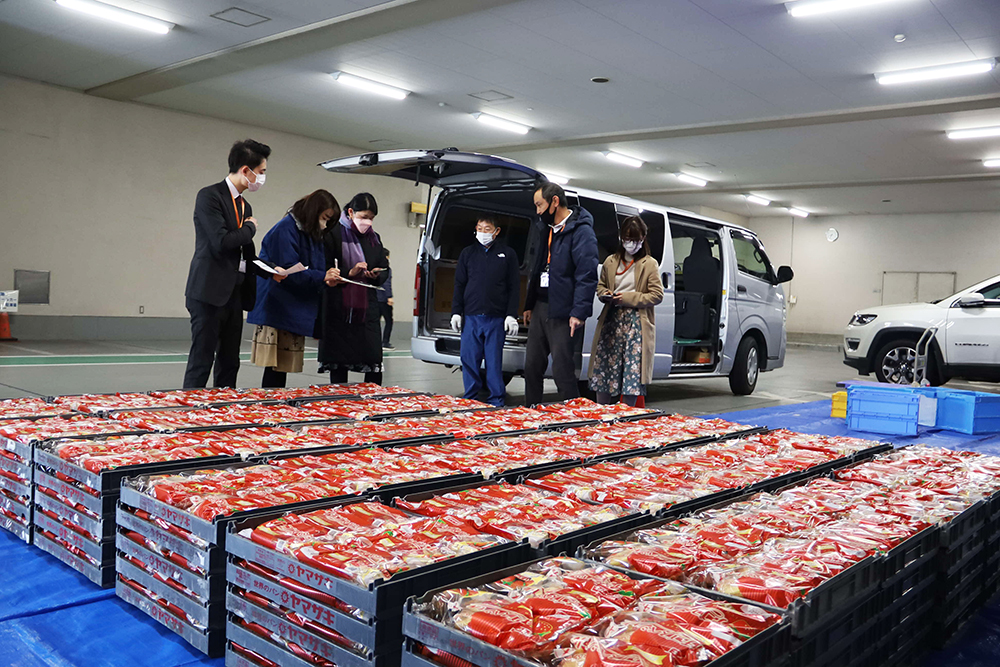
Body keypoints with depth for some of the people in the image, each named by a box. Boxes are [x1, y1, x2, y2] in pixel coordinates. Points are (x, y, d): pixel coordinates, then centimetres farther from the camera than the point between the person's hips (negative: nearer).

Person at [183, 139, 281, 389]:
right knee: (201, 361, -6)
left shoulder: (245, 206, 17)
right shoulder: (209, 196, -8)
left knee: (229, 363, 9)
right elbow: (221, 242, -20)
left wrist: (270, 272, 6)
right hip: (210, 292, -8)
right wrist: (250, 228, -4)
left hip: (234, 293, 8)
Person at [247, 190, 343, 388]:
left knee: (286, 364, 8)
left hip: (296, 310, 9)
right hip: (278, 309, -9)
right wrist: (321, 277, -21)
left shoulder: (312, 234, 17)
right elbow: (288, 270, -18)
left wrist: (326, 279, -4)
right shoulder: (285, 230, -11)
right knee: (275, 365, -9)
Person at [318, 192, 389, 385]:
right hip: (339, 306, -4)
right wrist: (349, 273, -18)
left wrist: (376, 275, -3)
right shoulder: (333, 234, -2)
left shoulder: (374, 238, 15)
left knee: (374, 359, -3)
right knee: (338, 362, 2)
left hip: (367, 307, 4)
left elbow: (384, 269, 19)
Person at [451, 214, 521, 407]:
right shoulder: (468, 253, 13)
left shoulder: (507, 254, 6)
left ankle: (496, 401, 10)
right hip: (471, 317, 2)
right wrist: (456, 312, 5)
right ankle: (470, 399, 14)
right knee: (469, 359, 3)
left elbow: (514, 287, 4)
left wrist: (512, 315, -4)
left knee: (494, 360, 1)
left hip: (496, 318, -2)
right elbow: (459, 285, 13)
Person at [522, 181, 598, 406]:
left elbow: (587, 275, -18)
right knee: (532, 366, 13)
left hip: (563, 312, -8)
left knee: (563, 370, -5)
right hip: (540, 308, 9)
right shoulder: (545, 230, 16)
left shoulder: (580, 231, -11)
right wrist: (529, 305, 19)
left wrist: (579, 313, -23)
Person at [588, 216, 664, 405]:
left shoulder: (650, 264, 1)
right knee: (604, 367, 3)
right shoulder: (611, 261, 12)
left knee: (632, 372, -6)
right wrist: (605, 295, -1)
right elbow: (600, 285, 24)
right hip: (611, 320, 4)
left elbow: (657, 295, -3)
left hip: (636, 323, -3)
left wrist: (628, 298, -13)